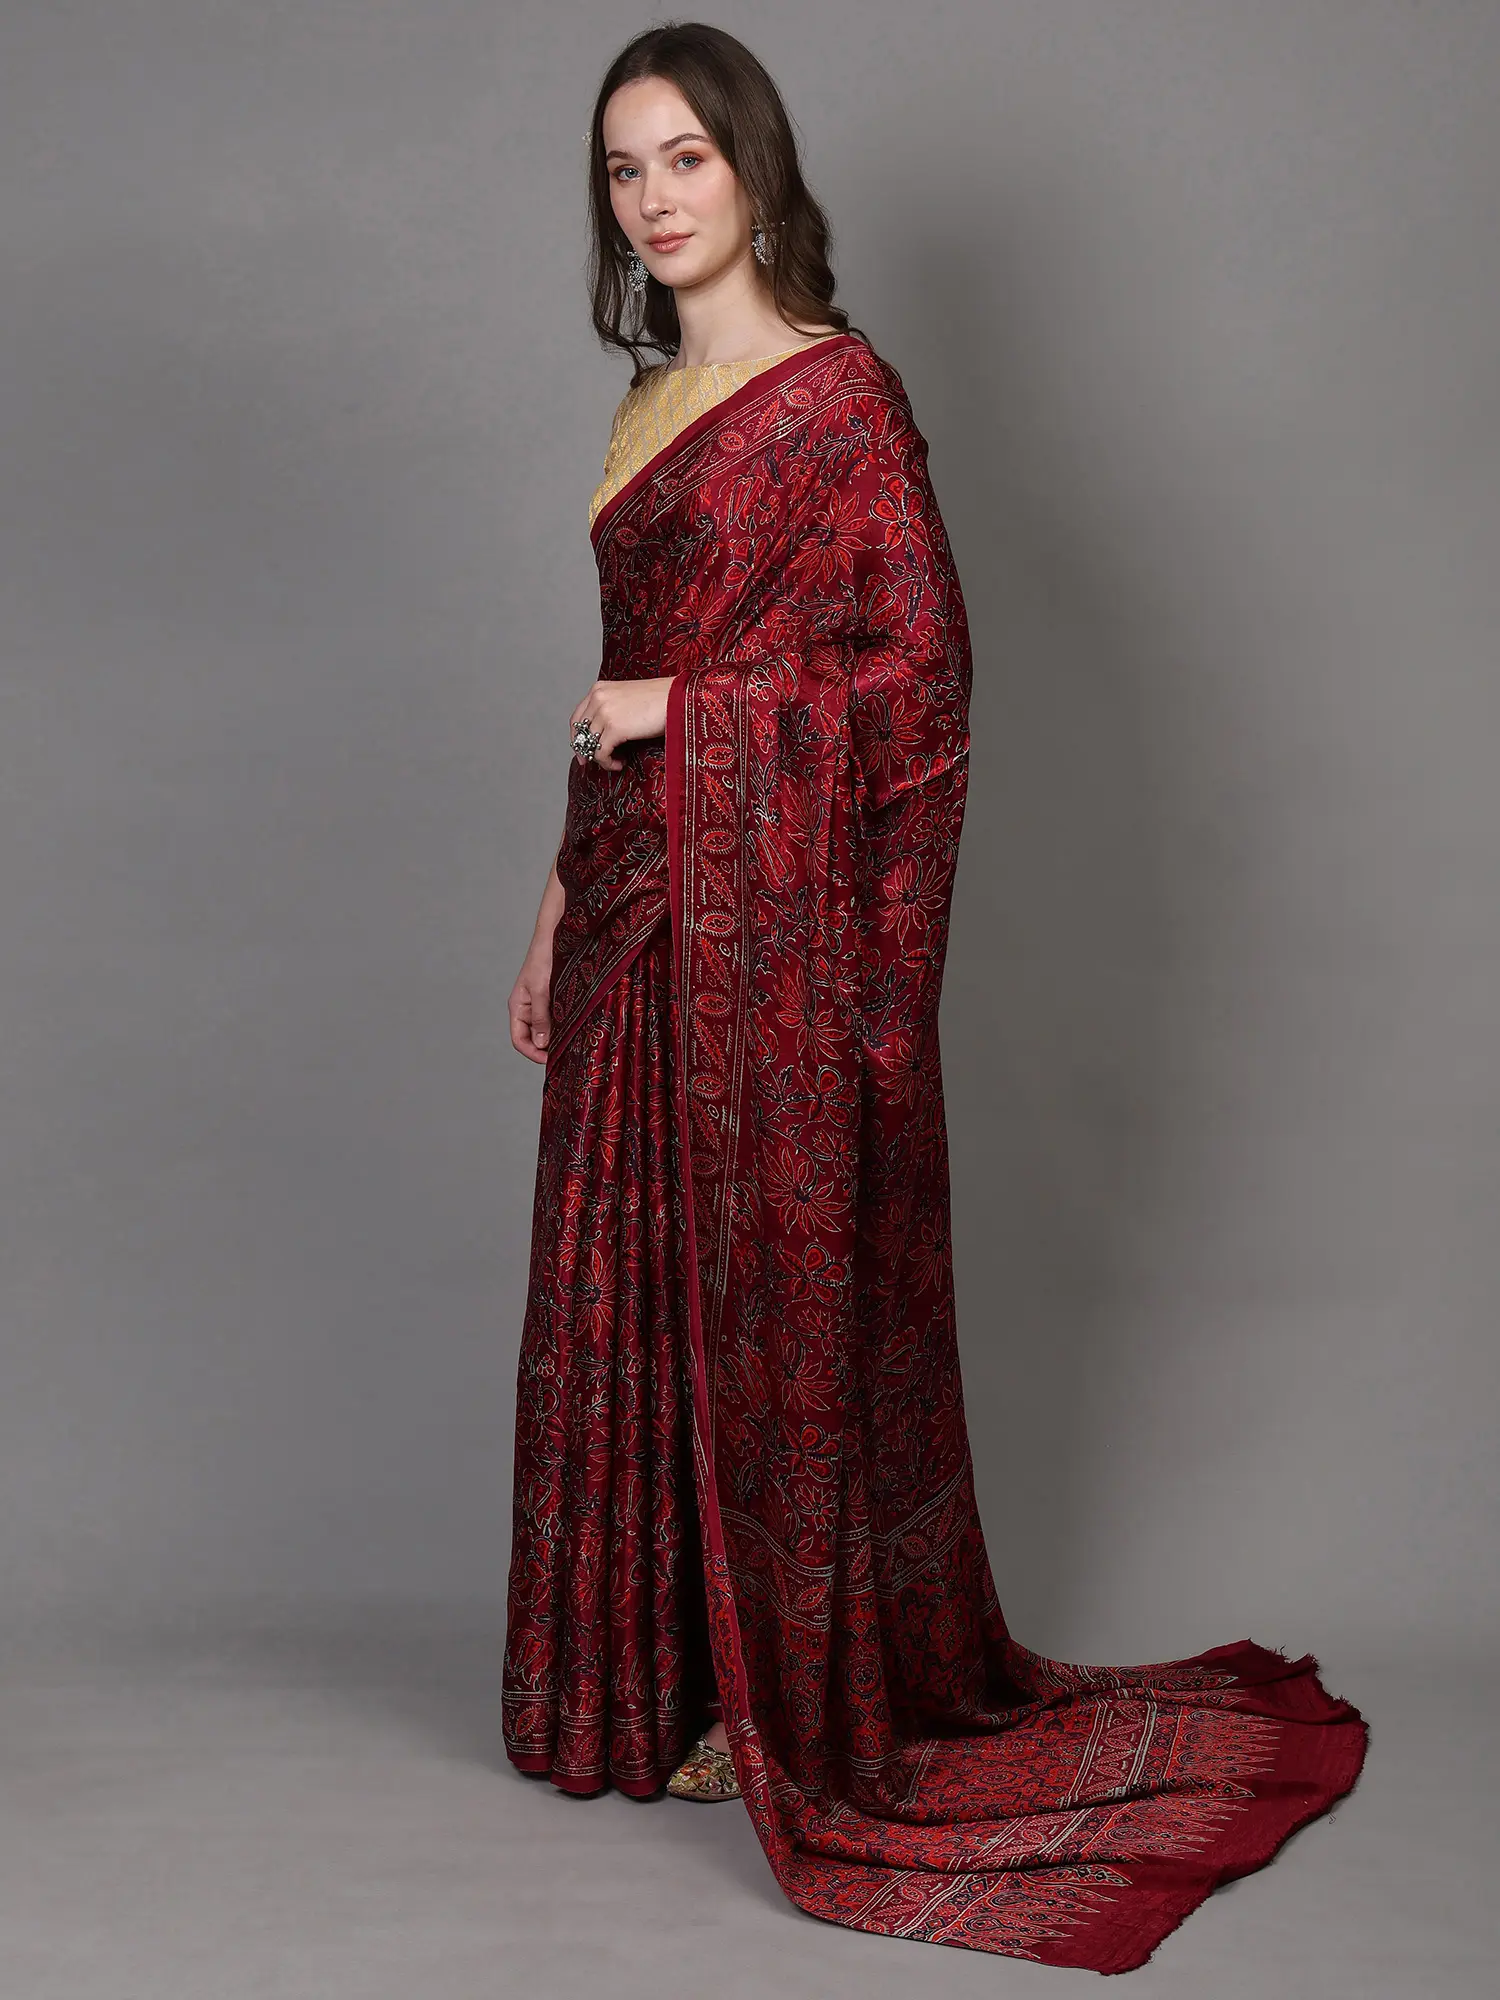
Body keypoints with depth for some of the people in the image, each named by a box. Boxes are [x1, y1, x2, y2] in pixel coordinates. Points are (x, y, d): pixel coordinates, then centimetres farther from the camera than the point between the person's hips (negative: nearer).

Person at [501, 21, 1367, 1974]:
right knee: (630, 1284, 11)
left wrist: (682, 710, -13)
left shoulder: (838, 389, -8)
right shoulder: (650, 402, 16)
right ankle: (666, 1676, 26)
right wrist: (564, 904, 17)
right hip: (638, 905, 8)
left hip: (770, 900, -8)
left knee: (777, 1288, -1)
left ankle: (803, 1700, 15)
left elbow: (921, 669, -12)